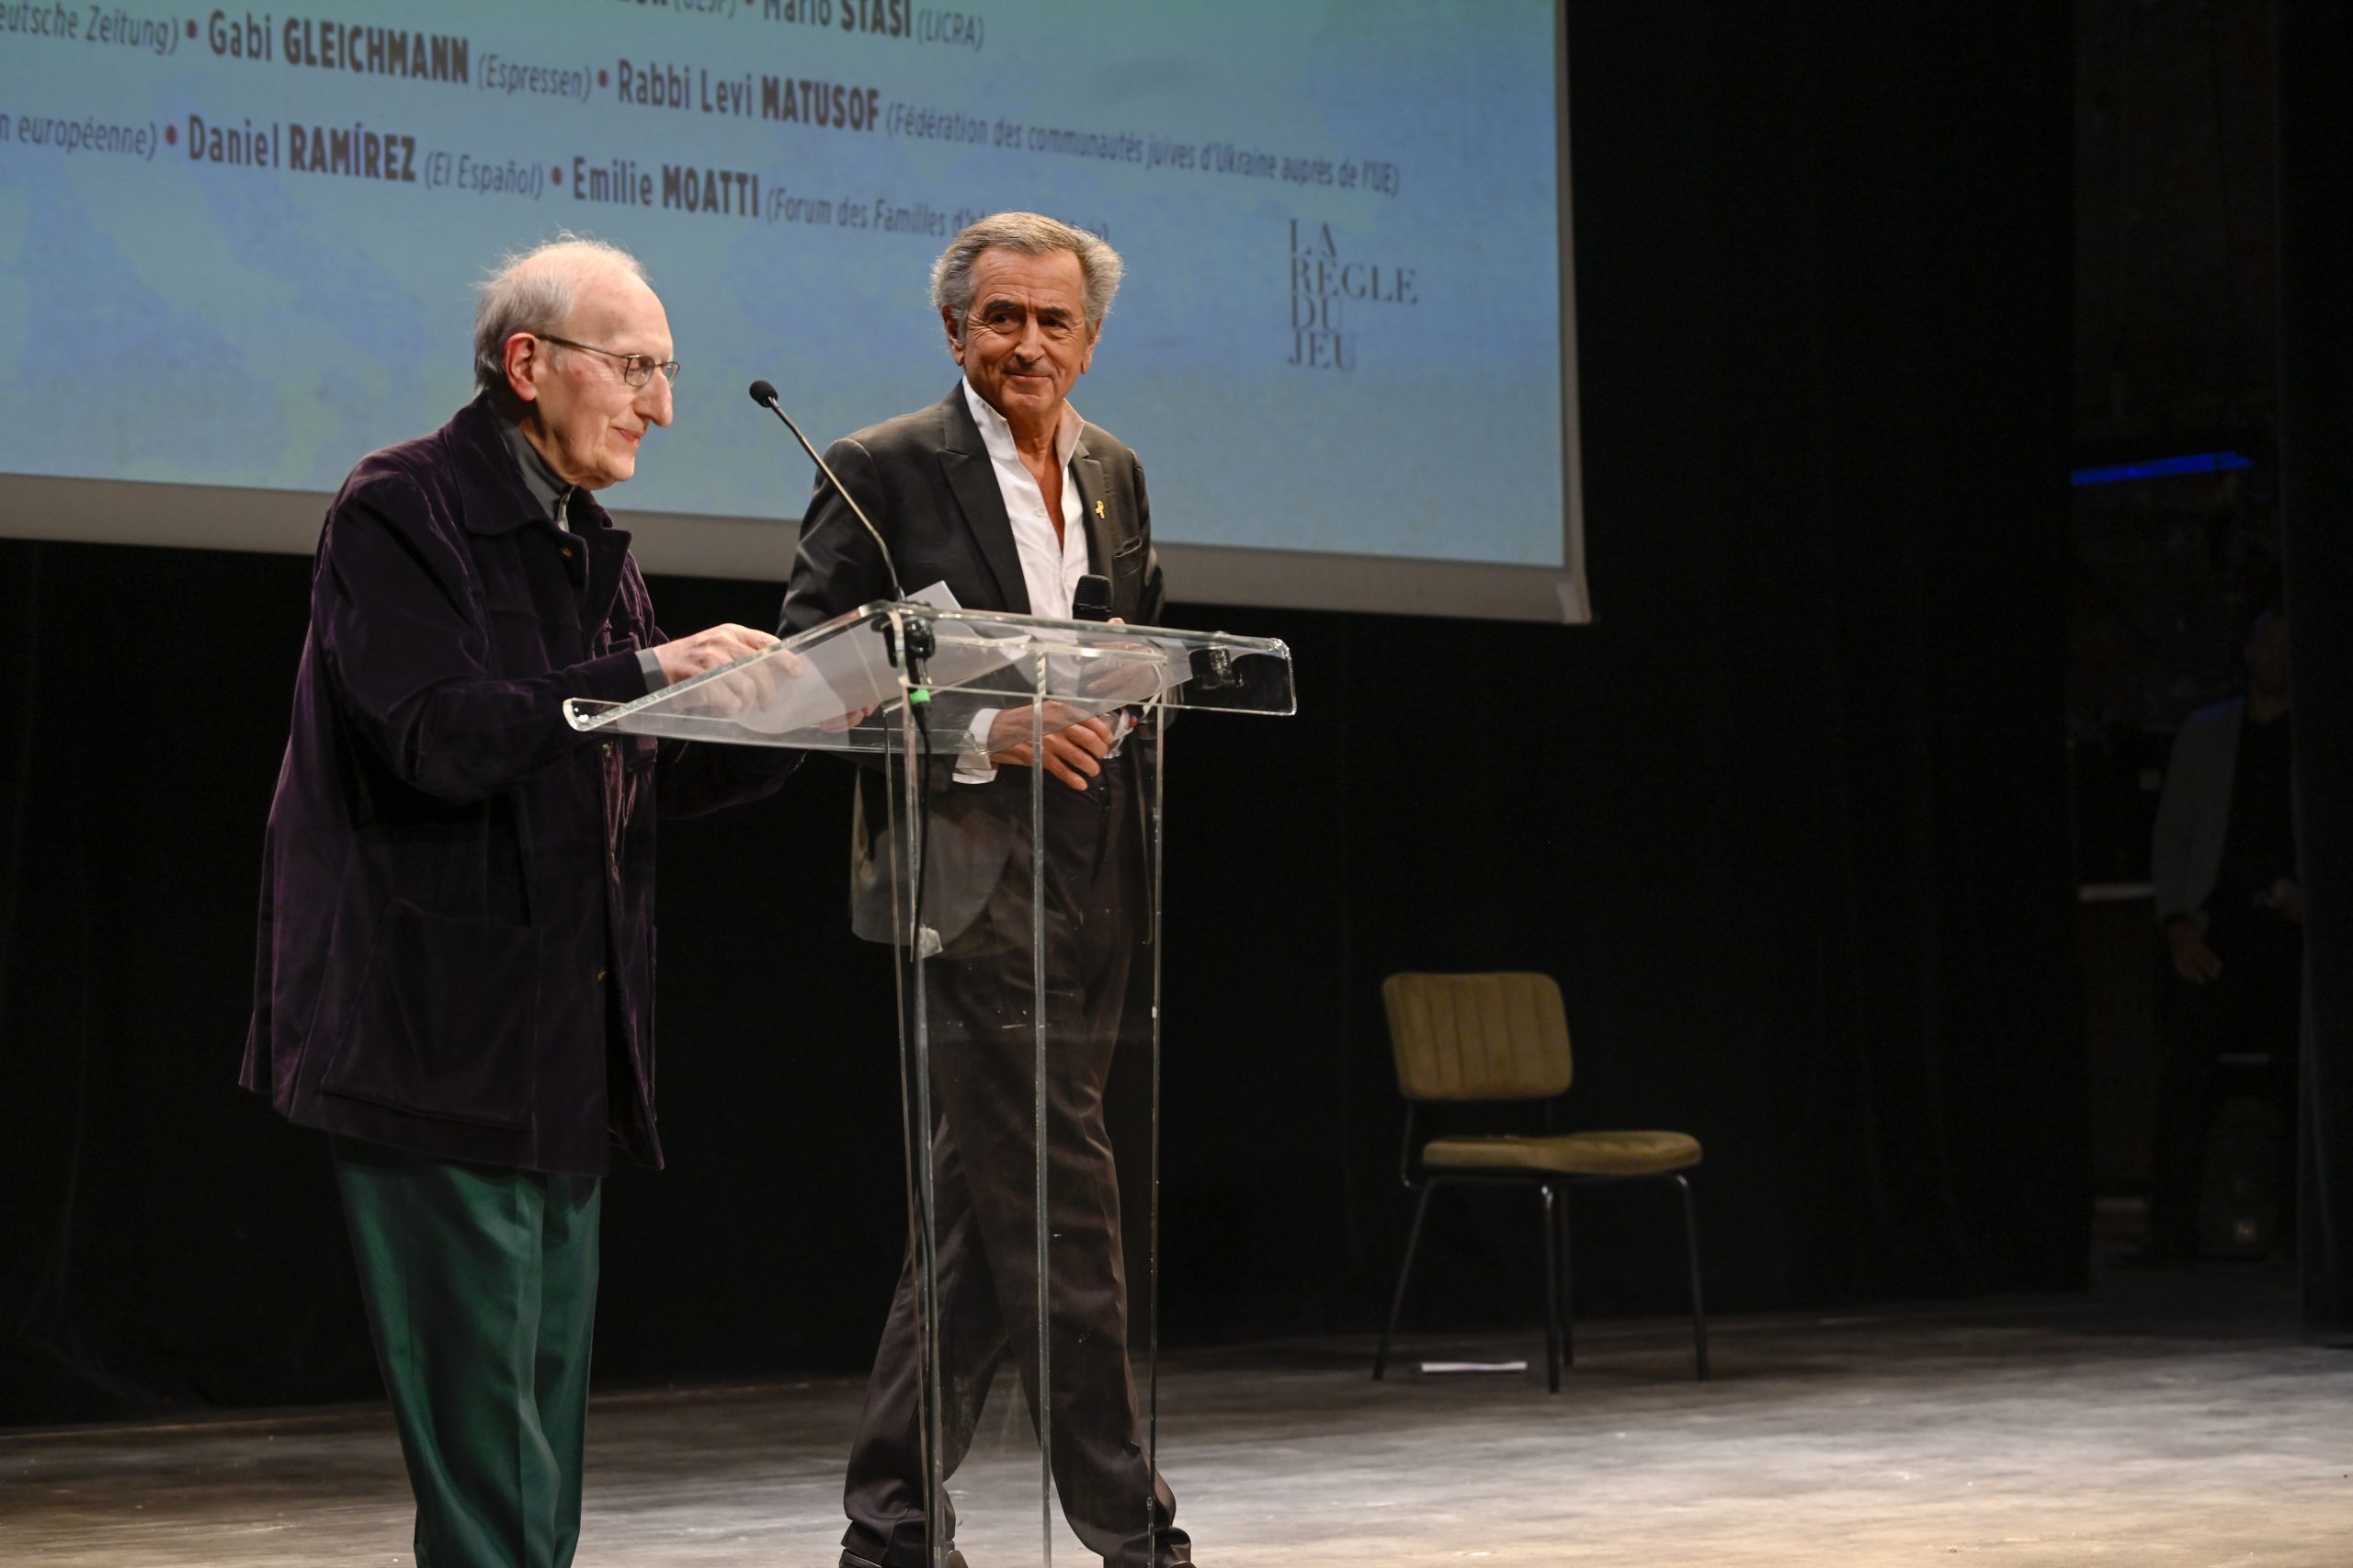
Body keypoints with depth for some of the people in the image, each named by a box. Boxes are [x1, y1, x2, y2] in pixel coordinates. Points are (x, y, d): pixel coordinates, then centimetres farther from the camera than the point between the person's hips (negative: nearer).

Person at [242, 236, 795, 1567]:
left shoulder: (593, 545, 18)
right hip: (440, 1034, -9)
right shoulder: (401, 510, -8)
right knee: (481, 1417, -8)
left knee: (550, 1404, 10)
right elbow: (438, 737, -21)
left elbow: (649, 782, 17)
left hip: (571, 1047, 9)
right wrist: (648, 673, -23)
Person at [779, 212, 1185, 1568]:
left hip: (1093, 885, 7)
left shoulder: (1115, 474, 15)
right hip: (972, 881, -7)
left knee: (987, 1224, 11)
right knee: (1058, 1209, -9)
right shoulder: (886, 471, -5)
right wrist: (985, 734, -19)